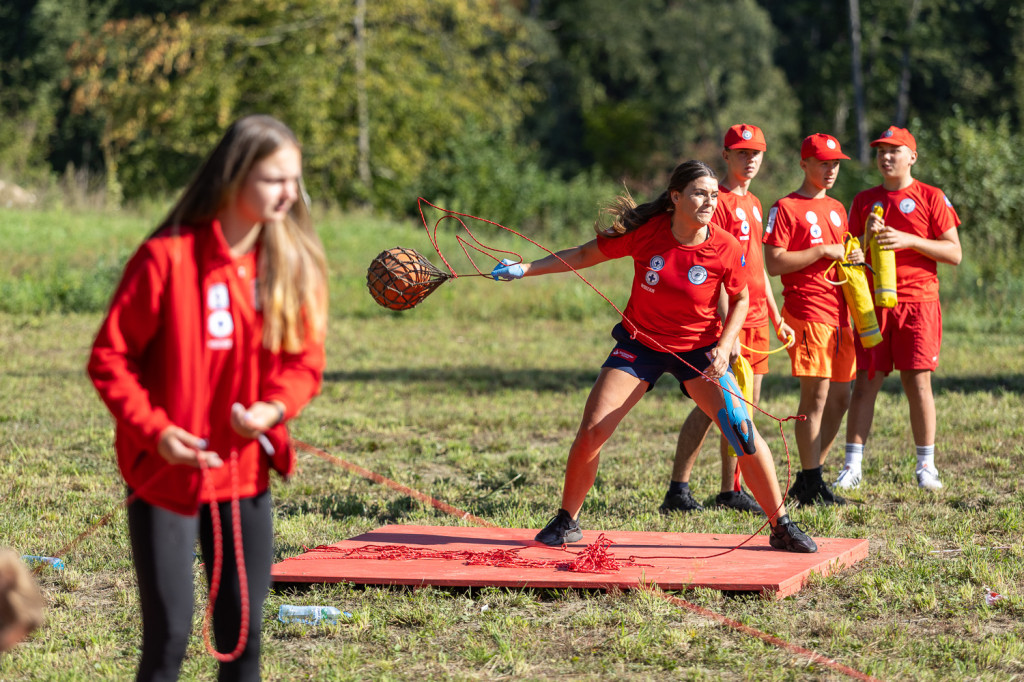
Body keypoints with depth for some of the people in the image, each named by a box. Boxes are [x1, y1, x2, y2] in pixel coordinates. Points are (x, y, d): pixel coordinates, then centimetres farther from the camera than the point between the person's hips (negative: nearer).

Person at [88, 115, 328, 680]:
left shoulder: (293, 262, 0)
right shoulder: (168, 257, -15)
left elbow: (305, 359, 5)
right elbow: (110, 357, -9)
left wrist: (275, 408, -16)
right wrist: (155, 430, -20)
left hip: (245, 470, 4)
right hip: (166, 470, -4)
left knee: (243, 631, 7)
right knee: (168, 634, -4)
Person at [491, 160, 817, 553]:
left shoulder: (726, 249, -17)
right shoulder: (645, 232, -17)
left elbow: (740, 300, 1)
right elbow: (585, 255, -4)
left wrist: (724, 348, -14)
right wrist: (524, 269, -9)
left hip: (699, 350, -1)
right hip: (641, 344, 1)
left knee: (742, 431, -14)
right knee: (591, 431, -9)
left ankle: (781, 526, 2)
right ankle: (567, 522, 13)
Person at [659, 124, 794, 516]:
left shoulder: (754, 204, 19)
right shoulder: (717, 202, -7)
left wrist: (776, 317, 23)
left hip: (756, 318, 8)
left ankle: (731, 490, 12)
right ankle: (678, 490, -11)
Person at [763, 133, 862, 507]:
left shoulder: (838, 209, 21)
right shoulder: (786, 208, -3)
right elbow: (774, 263, -11)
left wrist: (853, 258, 7)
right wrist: (823, 251, -13)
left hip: (839, 312, 8)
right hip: (807, 310, -8)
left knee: (840, 398, 7)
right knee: (816, 396, -11)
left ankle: (805, 483, 16)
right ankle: (811, 484, -6)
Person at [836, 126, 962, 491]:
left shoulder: (931, 198, 3)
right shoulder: (864, 201, 13)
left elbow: (954, 253, -1)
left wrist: (908, 240, -12)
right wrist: (868, 237, -7)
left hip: (918, 302, -2)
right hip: (873, 303, 2)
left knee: (918, 381, -3)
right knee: (865, 382, -2)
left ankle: (926, 465, 5)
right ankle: (852, 466, 0)